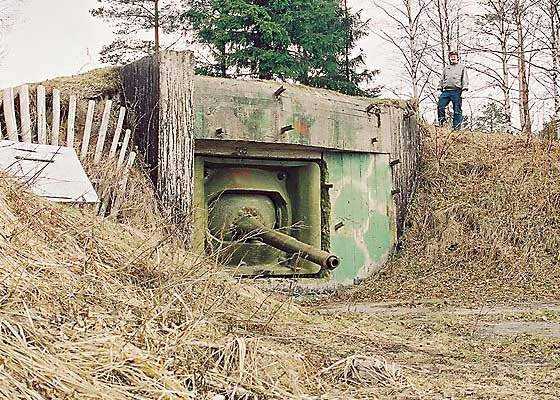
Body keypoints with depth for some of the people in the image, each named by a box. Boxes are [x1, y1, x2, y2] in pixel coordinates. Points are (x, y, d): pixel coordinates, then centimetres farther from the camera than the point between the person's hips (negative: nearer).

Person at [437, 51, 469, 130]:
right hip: (446, 91, 3)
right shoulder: (446, 68, 26)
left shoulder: (462, 67, 15)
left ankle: (457, 126, -2)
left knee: (457, 109, -4)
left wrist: (464, 88, -6)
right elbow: (442, 79, 28)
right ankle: (441, 121, 3)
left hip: (456, 91, -3)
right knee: (440, 106, -11)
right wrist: (440, 87, 17)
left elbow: (465, 78, 7)